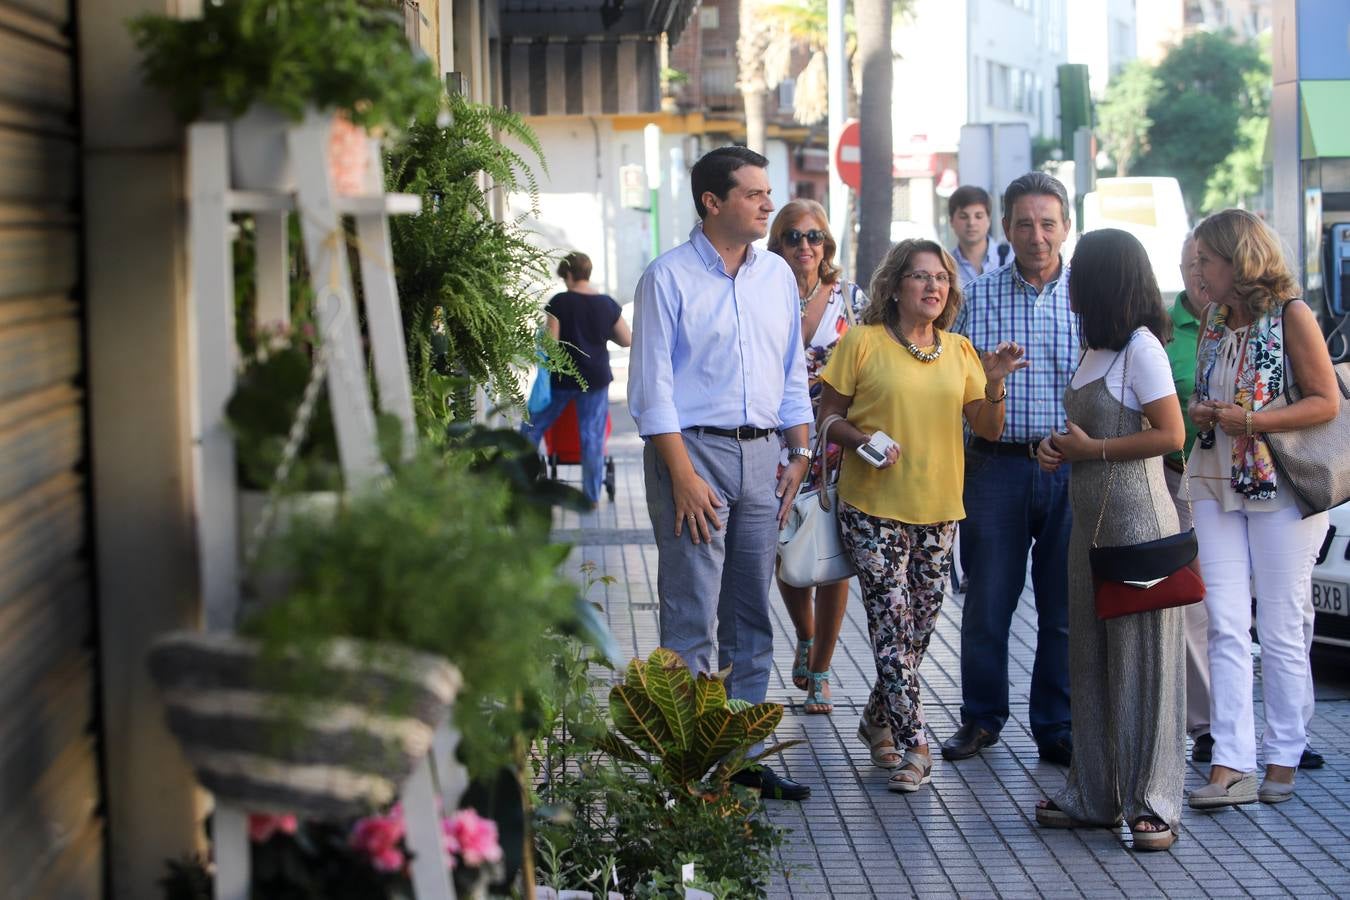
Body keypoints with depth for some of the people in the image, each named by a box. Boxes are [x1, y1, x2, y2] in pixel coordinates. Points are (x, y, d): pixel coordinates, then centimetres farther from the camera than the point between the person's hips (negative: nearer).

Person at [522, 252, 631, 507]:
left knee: (533, 428, 13)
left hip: (562, 378, -2)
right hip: (595, 379, 3)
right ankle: (592, 495, 8)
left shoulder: (559, 302, -10)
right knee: (592, 436, 7)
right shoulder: (607, 304, 1)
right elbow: (627, 340, 7)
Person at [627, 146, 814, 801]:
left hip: (760, 453, 6)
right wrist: (684, 476, -14)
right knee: (691, 617, -6)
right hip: (693, 449, -6)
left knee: (752, 614, 9)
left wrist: (799, 454, 9)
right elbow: (652, 386, -9)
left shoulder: (777, 274, 12)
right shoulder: (669, 277, -5)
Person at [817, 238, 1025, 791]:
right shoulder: (863, 342, -3)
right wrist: (860, 439, -18)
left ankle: (879, 721, 29)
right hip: (874, 508, -5)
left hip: (938, 511, 5)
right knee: (894, 622, -11)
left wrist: (994, 383, -10)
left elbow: (988, 430, 7)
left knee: (918, 627, 9)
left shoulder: (959, 352, 10)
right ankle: (913, 746, -8)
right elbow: (828, 415, 1)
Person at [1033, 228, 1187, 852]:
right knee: (1090, 660, 11)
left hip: (1135, 520, -9)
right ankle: (1095, 794, 18)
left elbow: (1170, 434, -18)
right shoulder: (1096, 349, 15)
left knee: (1140, 659, -5)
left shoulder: (1140, 347, -12)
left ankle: (1152, 803, 0)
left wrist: (1091, 449, -13)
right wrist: (1060, 447, 5)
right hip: (1090, 519, 9)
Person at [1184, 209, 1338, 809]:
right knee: (1226, 626, -3)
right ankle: (1231, 767, -6)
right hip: (1215, 484, 5)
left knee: (1280, 630, 2)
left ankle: (1283, 759, 12)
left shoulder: (1290, 315, -6)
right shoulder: (1213, 318, 12)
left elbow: (1326, 402, -9)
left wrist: (1252, 421, -19)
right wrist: (1198, 412, 1)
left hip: (1279, 488, -5)